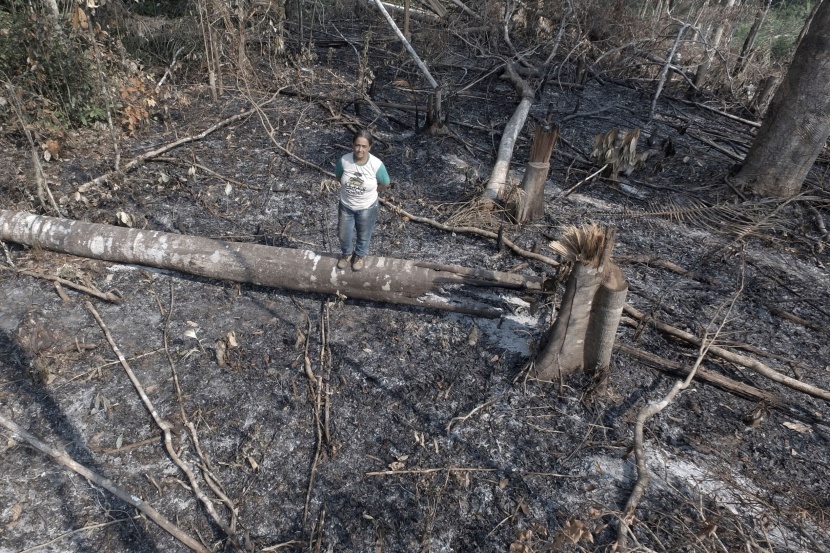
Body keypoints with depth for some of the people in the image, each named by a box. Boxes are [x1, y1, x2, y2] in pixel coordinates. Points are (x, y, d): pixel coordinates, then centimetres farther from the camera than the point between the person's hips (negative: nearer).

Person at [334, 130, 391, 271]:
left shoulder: (376, 164, -26)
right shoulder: (344, 160, -19)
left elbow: (385, 184, -9)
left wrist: (368, 192, -1)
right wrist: (349, 189, 0)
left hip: (367, 208, -2)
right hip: (346, 206, 2)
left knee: (363, 235, 22)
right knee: (344, 234, 21)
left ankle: (360, 255, 52)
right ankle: (346, 254, 52)